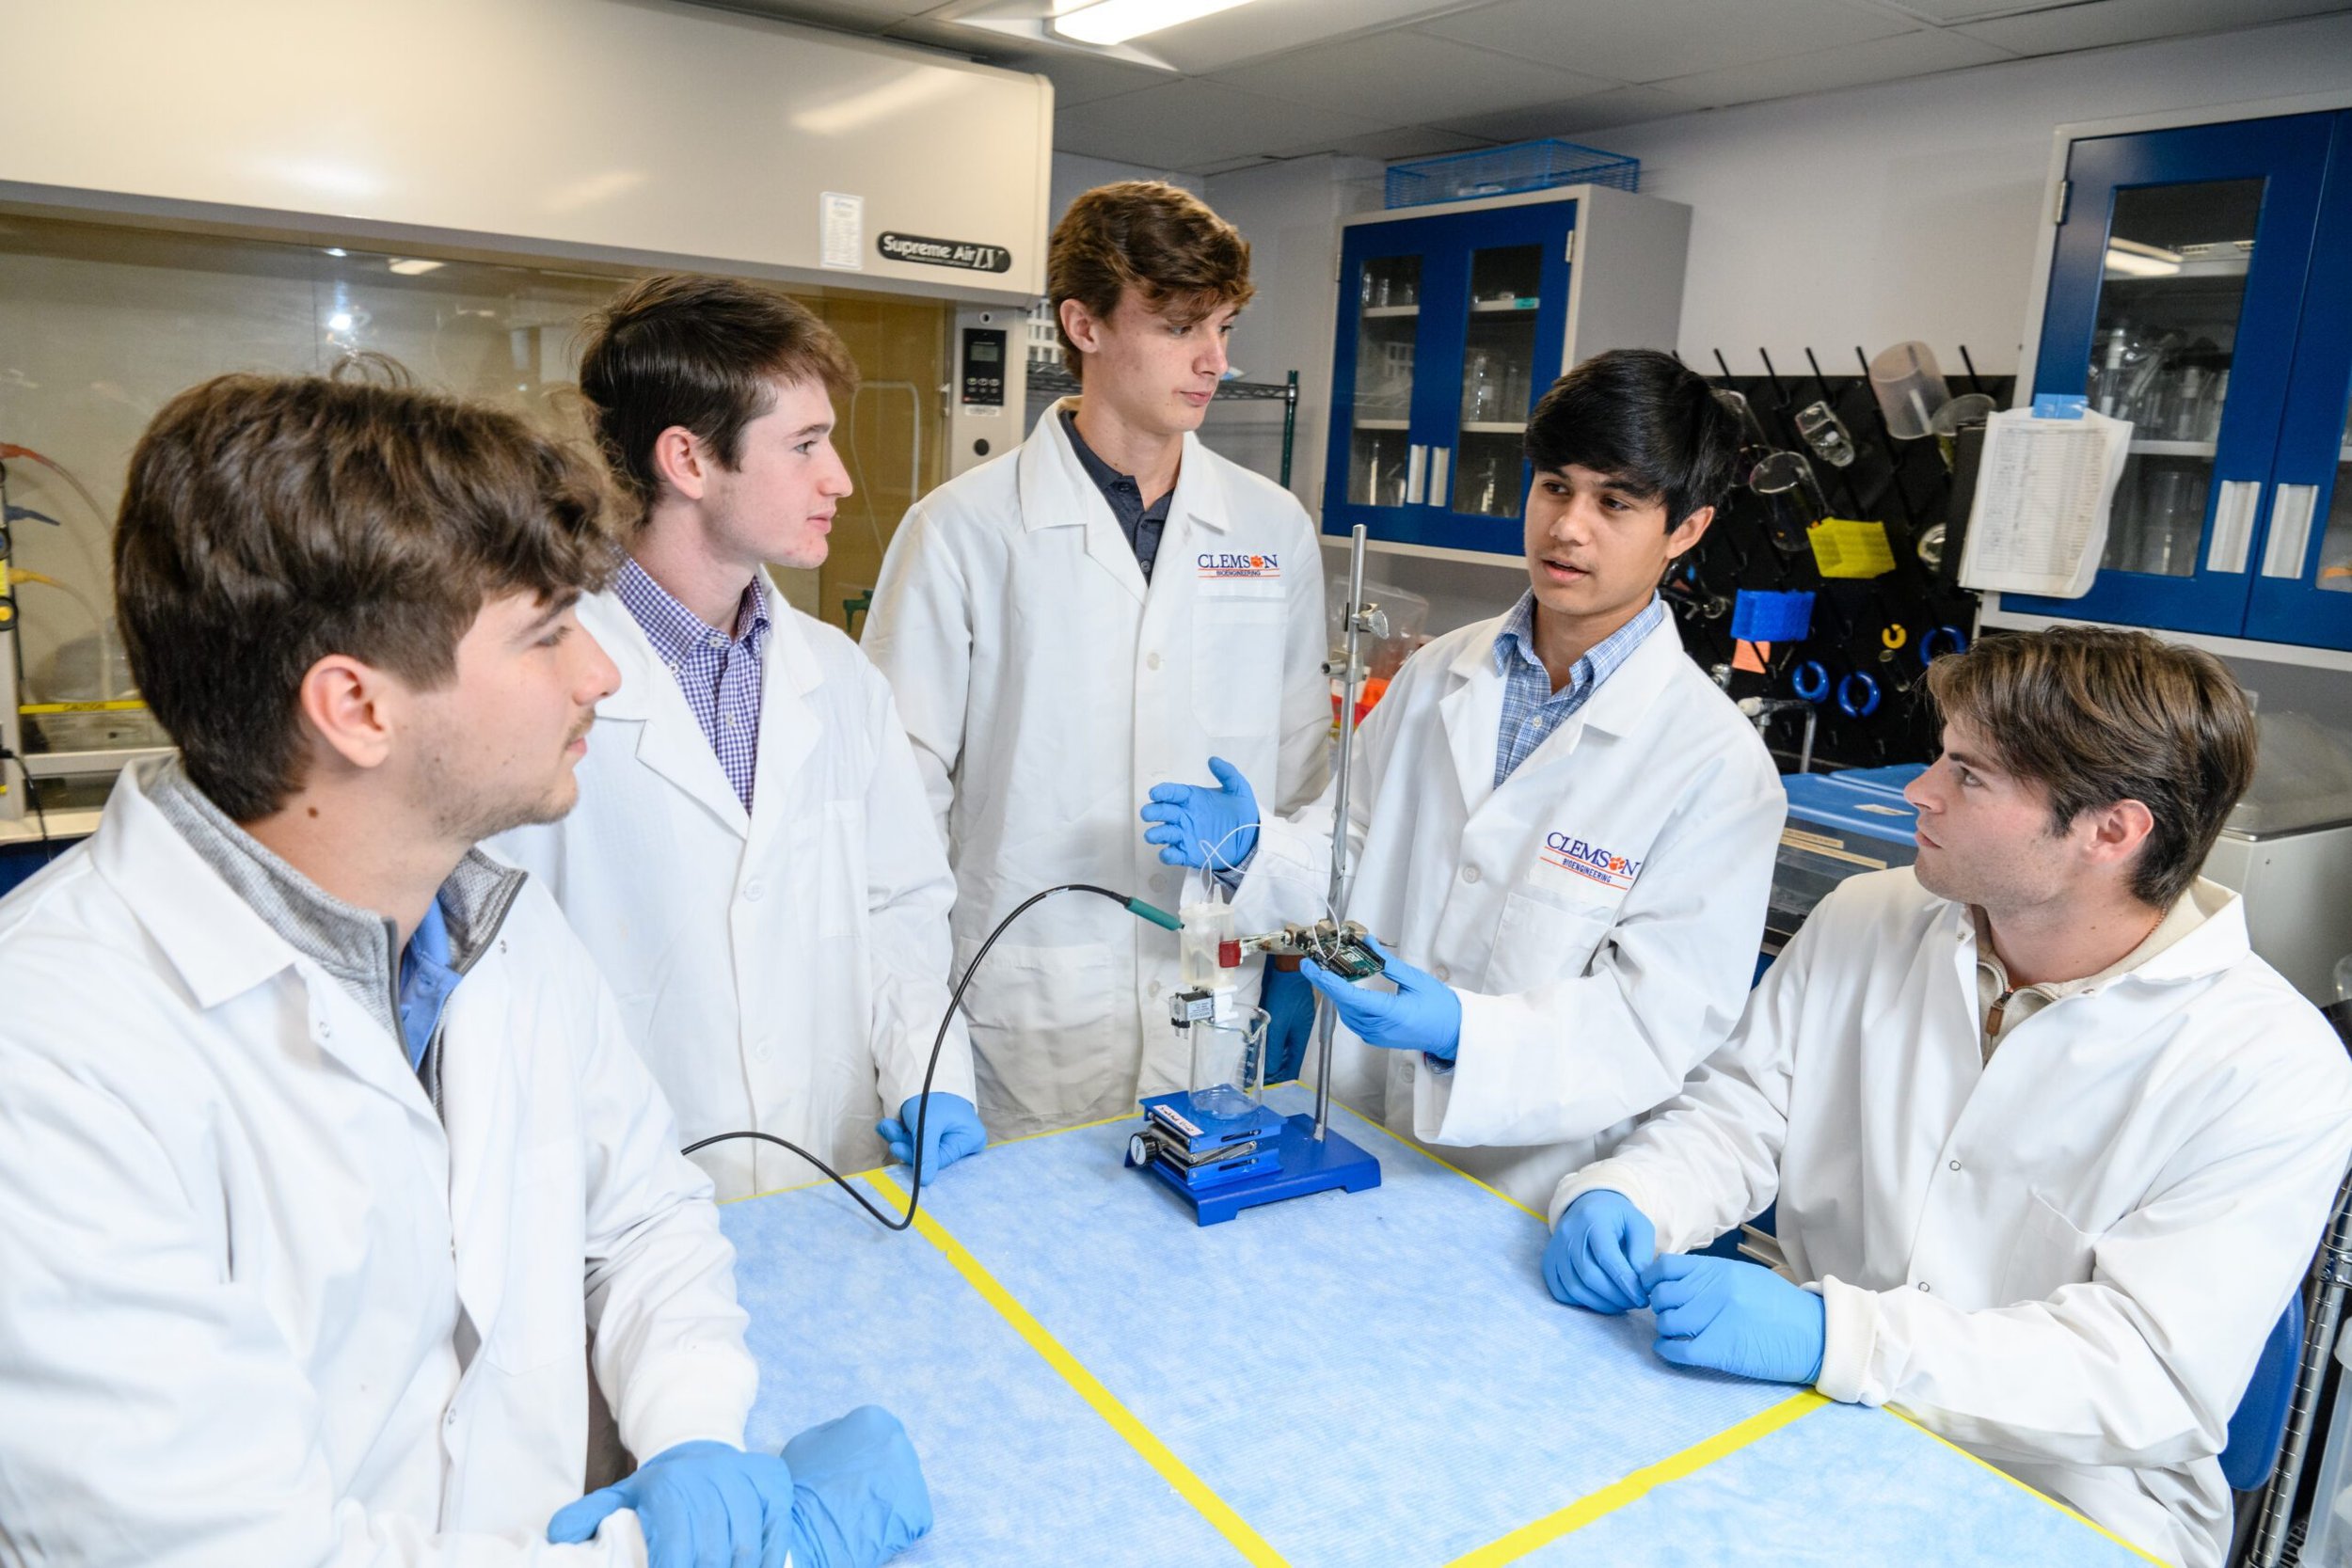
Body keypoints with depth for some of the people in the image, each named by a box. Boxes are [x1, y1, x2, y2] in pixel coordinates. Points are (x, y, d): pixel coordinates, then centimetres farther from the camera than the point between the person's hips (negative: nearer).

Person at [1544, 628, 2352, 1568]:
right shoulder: (1864, 925, 0)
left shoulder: (2274, 1073, -14)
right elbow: (1736, 1113, 3)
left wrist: (1834, 1337, -34)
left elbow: (2151, 1378, -21)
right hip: (1813, 1432, 3)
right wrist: (1619, 1200, -19)